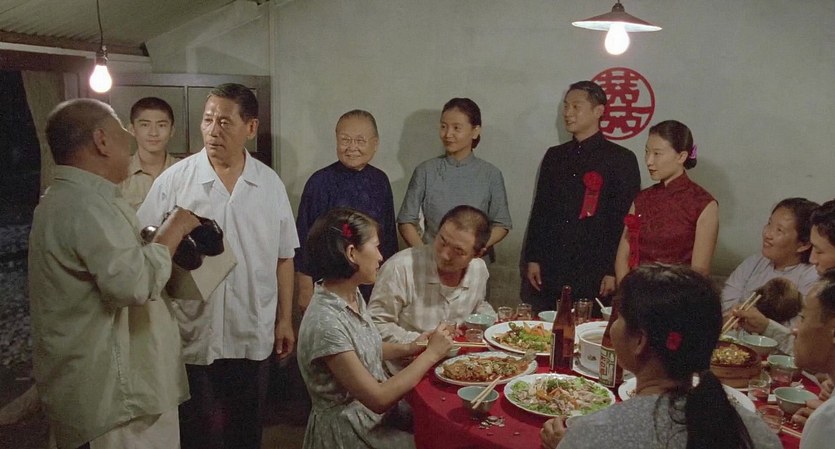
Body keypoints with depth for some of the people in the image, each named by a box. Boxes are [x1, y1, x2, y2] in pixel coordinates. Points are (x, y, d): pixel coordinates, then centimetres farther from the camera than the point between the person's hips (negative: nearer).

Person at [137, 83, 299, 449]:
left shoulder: (270, 183, 2)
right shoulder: (173, 181, -7)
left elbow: (284, 257, 6)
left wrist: (285, 320, 7)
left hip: (253, 336, 2)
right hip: (193, 336, -2)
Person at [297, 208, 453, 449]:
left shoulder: (353, 294, -3)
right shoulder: (325, 323, -30)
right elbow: (378, 399, -24)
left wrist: (409, 348, -2)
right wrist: (431, 354, -17)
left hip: (377, 406, 7)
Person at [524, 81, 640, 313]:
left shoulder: (622, 160, 0)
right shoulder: (554, 156, 14)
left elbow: (626, 221, -3)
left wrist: (614, 272, -8)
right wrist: (532, 259, 8)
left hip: (594, 277, -4)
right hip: (548, 275, 4)